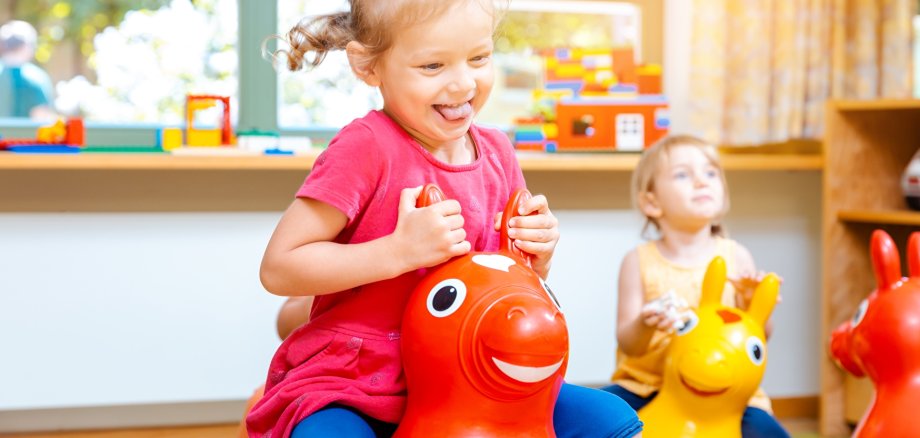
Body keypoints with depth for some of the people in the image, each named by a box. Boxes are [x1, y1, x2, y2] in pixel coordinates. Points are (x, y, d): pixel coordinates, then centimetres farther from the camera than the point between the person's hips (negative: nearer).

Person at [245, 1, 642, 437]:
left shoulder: (495, 152, 6)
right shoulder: (365, 146, -14)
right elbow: (278, 267, -18)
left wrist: (538, 253, -6)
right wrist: (403, 250, -25)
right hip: (348, 386, -6)